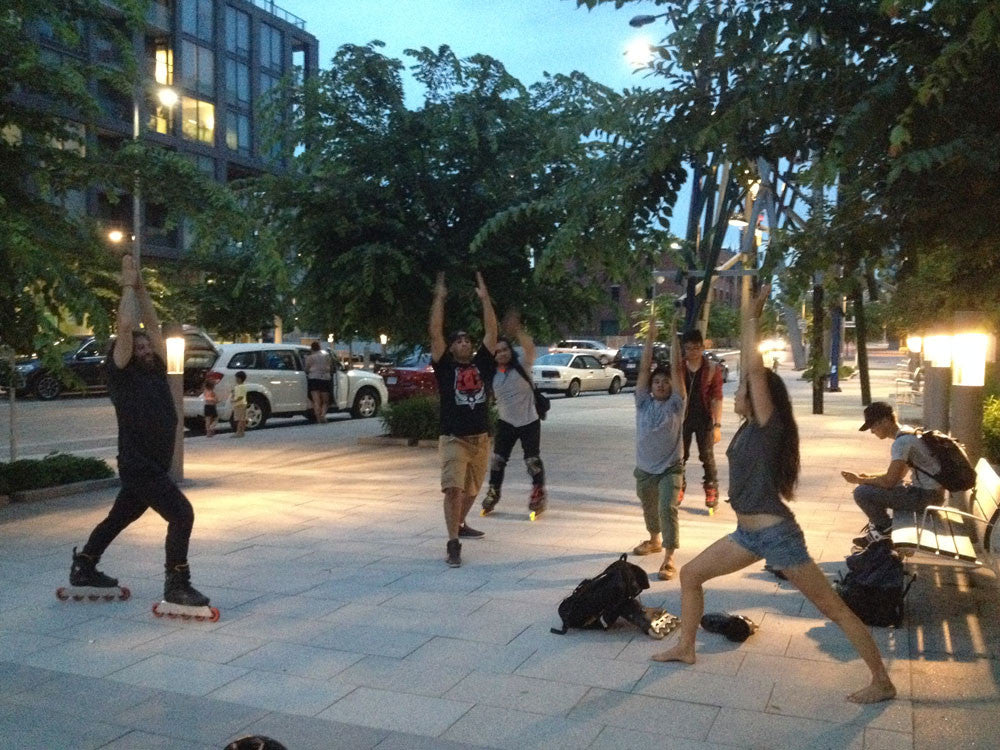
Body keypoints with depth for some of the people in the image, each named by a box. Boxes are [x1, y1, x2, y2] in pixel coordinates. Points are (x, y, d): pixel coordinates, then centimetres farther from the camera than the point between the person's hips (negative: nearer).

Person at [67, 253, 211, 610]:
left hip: (154, 466, 9)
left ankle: (83, 568, 40)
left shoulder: (155, 369, 10)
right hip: (138, 466, -9)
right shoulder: (122, 373, -8)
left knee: (119, 518, 22)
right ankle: (176, 585, -10)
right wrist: (129, 285, -8)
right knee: (182, 514, -18)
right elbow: (126, 326, -18)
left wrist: (140, 286, 10)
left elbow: (152, 325, 13)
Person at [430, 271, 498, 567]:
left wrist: (485, 297, 1)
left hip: (481, 439, 5)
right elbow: (435, 333, -10)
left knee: (471, 490, 20)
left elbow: (491, 332, 3)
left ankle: (460, 524, 44)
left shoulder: (481, 364, 7)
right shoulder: (445, 366, -2)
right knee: (453, 488, -17)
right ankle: (453, 544, -15)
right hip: (453, 439, -4)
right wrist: (440, 297, -11)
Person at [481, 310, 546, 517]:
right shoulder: (492, 375, 0)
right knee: (497, 459, 7)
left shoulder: (521, 366, -13)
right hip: (506, 422, 4)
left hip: (529, 422, -4)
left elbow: (530, 348, -31)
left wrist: (517, 330, -41)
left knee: (532, 460, 1)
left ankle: (539, 492, 19)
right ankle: (493, 492, 23)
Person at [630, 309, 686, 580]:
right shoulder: (643, 403, -2)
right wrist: (650, 337, -8)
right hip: (644, 468, 4)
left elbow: (676, 369, -13)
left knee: (667, 508, -19)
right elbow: (644, 368, -6)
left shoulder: (675, 404, -7)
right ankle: (654, 540, 48)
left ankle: (669, 559, -18)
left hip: (670, 469, -4)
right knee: (649, 508, 22)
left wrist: (673, 336, -13)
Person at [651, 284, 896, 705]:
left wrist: (753, 318, -14)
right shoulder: (751, 427, 6)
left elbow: (755, 368, -24)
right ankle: (685, 648, 26)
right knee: (690, 575, 13)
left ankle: (882, 682, 13)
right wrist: (750, 320, 11)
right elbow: (749, 368, 11)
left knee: (834, 608, 2)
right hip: (749, 533, 9)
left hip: (776, 534, -9)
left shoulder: (769, 426, -15)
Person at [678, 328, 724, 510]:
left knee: (707, 457, 4)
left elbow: (717, 398, -7)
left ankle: (711, 491, 18)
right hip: (682, 418, 2)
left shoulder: (712, 369, -6)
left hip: (704, 419, -2)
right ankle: (679, 488, 22)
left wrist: (717, 424, -11)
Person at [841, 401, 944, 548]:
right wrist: (868, 477, 7)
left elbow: (890, 481, -23)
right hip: (930, 491, 10)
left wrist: (860, 480, -9)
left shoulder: (901, 442, -21)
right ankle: (878, 528, 23)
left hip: (926, 496, -10)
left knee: (861, 493, -15)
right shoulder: (907, 432, 11)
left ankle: (885, 529, 5)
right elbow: (896, 474, 18)